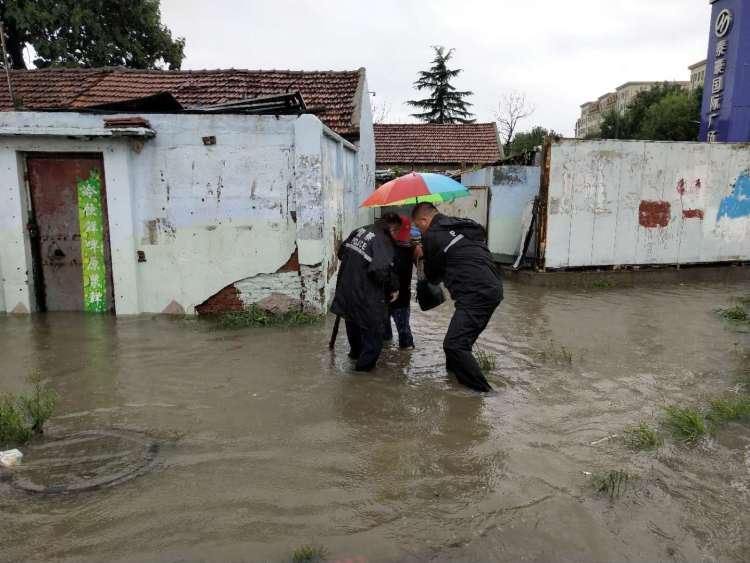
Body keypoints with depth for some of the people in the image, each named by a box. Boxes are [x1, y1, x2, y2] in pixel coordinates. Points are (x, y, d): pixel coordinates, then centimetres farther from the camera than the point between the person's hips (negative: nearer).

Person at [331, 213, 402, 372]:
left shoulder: (359, 231, 3)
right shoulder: (383, 241, -20)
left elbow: (341, 252, 14)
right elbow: (381, 270, -31)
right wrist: (394, 287, -15)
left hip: (345, 288, 8)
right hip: (365, 296, -8)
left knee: (353, 322, 29)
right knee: (372, 329, 11)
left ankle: (355, 352, 50)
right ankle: (365, 363, 20)